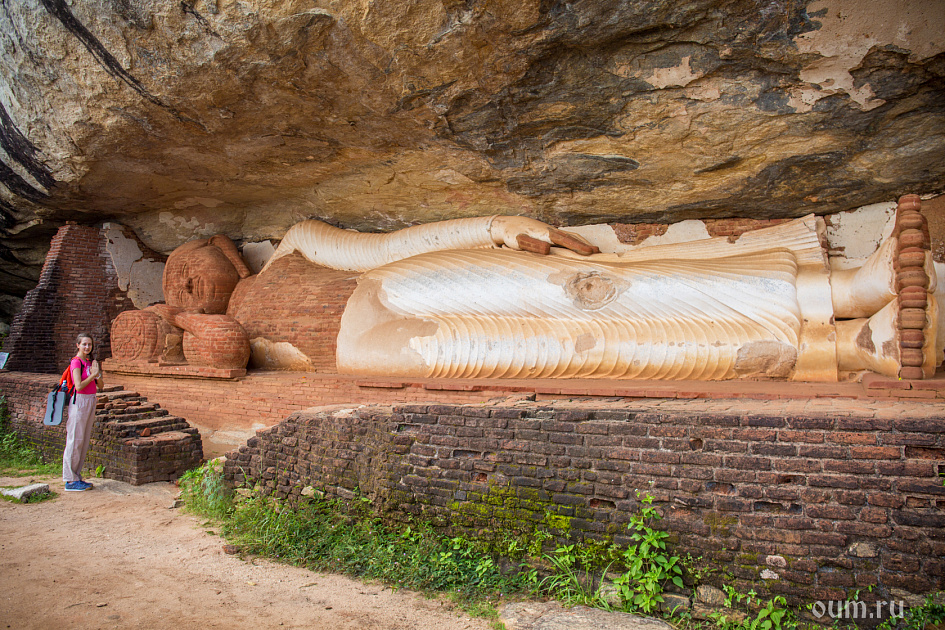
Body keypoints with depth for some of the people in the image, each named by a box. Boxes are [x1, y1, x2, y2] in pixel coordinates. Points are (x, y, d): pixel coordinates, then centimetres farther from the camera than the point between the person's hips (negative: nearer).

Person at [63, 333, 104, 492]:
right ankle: (70, 480, 2)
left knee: (84, 441, 10)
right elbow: (79, 386, -20)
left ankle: (77, 477, 18)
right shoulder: (76, 362, -10)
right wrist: (93, 374, -11)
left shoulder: (90, 362, 12)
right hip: (79, 402, -8)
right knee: (75, 440, -4)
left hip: (90, 401, 8)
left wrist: (97, 375, -9)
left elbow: (100, 385, 9)